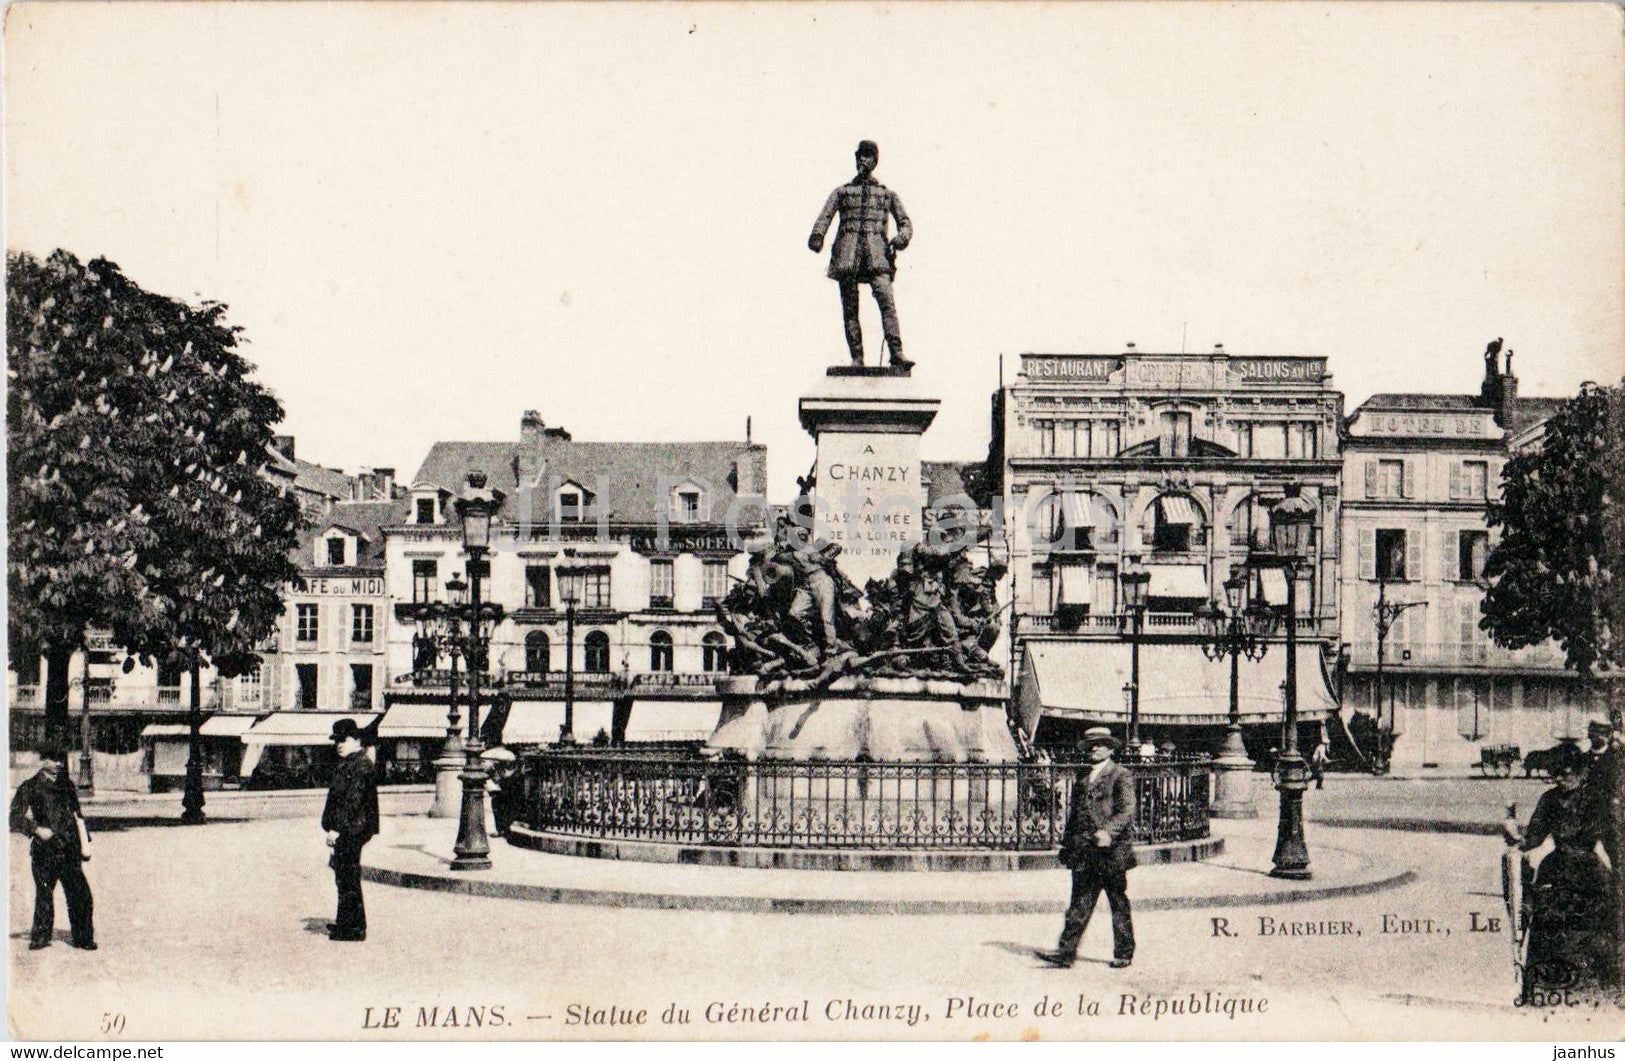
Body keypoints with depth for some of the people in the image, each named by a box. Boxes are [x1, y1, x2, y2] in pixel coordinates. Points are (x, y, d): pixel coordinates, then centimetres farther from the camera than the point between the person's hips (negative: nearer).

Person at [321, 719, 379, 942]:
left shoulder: (361, 765, -16)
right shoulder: (346, 764, 17)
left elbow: (353, 801, -21)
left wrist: (337, 829, -22)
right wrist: (334, 828, 20)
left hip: (351, 831, -10)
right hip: (345, 831, 10)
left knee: (348, 876, -6)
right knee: (343, 876, 17)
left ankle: (354, 928, -1)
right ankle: (346, 922, 27)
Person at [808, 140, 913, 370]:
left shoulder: (887, 194, 22)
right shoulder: (842, 191, 20)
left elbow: (905, 222, 17)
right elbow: (825, 216, 6)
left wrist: (901, 238, -6)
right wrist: (817, 236, -15)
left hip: (876, 252, -1)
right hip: (848, 251, 1)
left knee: (886, 299, -18)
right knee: (850, 307, -5)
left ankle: (897, 353, -26)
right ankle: (857, 357, -4)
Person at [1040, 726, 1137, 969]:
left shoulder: (1121, 777, -2)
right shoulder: (1082, 779, 18)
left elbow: (1126, 810, -13)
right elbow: (1073, 812, 22)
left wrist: (1108, 831, -27)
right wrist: (1068, 844, 16)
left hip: (1111, 850, -5)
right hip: (1084, 853, 5)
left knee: (1119, 904, 6)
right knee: (1079, 905, 0)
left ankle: (1123, 953, 17)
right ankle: (1066, 952, -4)